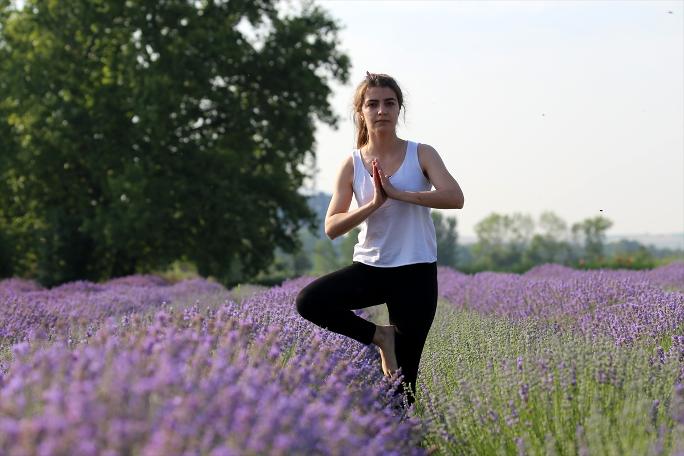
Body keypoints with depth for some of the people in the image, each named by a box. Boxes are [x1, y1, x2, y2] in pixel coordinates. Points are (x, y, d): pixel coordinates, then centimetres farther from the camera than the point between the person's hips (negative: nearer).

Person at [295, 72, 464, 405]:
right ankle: (380, 336, -3)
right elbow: (331, 228, -6)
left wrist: (397, 193, -21)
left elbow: (455, 197, -19)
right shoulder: (352, 164, 2)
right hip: (369, 267, 2)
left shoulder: (421, 155, -1)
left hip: (415, 271, -2)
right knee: (308, 301, -23)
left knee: (403, 377, -2)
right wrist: (374, 203, -19)